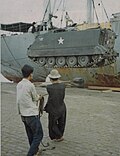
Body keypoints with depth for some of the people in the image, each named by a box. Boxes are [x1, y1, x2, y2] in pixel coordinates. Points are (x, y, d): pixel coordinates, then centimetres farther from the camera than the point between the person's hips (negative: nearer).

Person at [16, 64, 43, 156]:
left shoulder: (19, 85, 5)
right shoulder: (30, 85, -18)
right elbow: (35, 99, -5)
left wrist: (37, 97, 16)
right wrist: (39, 97, 17)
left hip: (23, 115, 8)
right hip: (32, 114, -8)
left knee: (31, 135, 20)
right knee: (38, 135, 3)